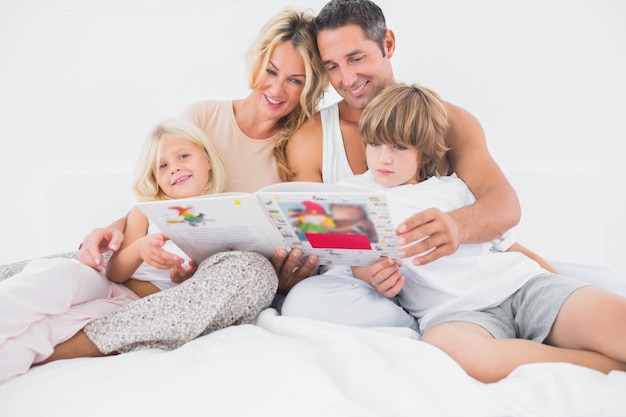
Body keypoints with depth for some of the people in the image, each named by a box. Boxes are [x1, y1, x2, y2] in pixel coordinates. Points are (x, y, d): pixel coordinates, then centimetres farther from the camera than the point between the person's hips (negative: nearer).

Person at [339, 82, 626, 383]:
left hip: (520, 281, 3)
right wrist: (373, 277, -11)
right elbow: (356, 260, 14)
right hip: (452, 311, -2)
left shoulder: (453, 188, 23)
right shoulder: (353, 191, 18)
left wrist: (565, 286, 12)